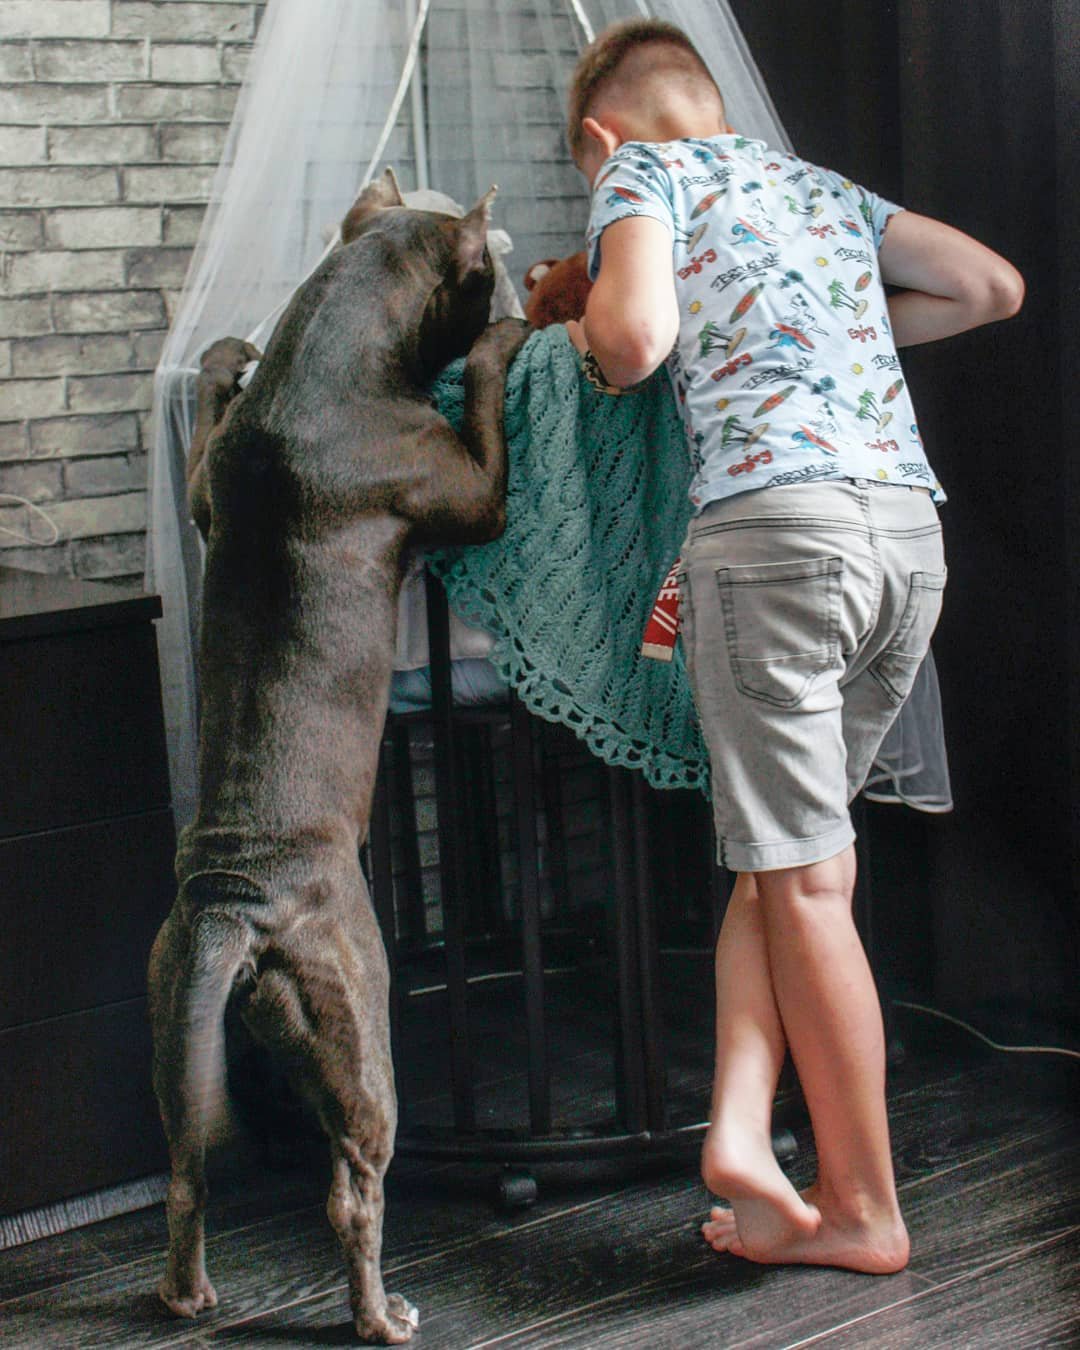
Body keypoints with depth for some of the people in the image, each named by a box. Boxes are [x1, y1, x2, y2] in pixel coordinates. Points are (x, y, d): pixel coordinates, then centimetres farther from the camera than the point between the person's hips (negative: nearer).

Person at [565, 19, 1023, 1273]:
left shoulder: (645, 168, 8)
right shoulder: (820, 184, 27)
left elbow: (635, 339, -10)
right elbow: (994, 286, 25)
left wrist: (589, 336, 12)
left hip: (776, 516, -6)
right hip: (912, 522, 6)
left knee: (803, 877, 1)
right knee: (782, 855, 14)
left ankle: (865, 1208, 8)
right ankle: (740, 1123, 1)